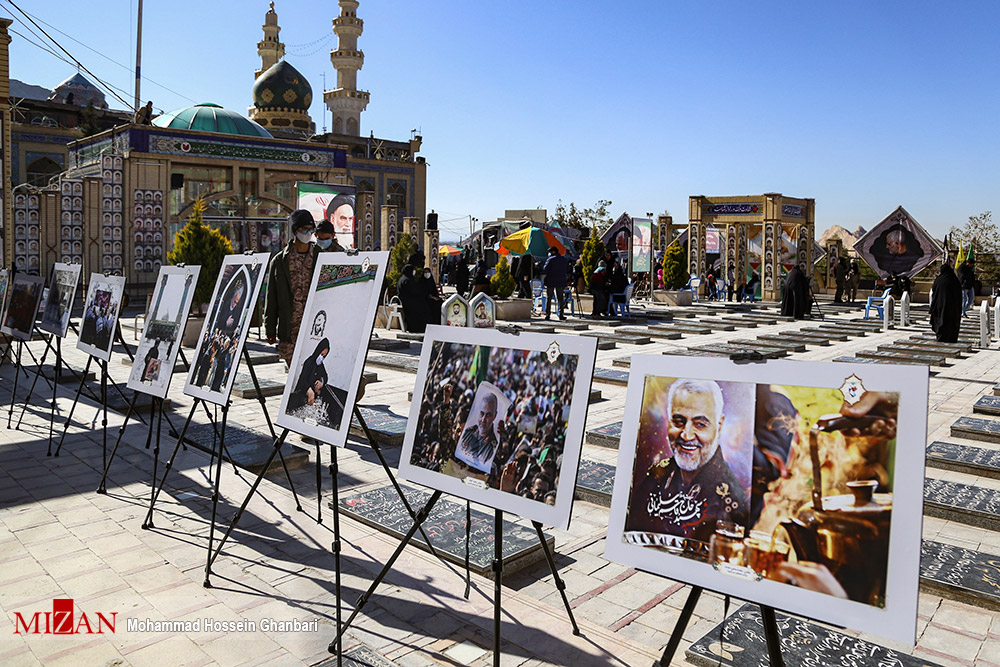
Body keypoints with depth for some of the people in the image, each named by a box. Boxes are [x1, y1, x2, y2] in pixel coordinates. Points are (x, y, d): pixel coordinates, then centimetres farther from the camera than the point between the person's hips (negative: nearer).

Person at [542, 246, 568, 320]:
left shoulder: (550, 259, -8)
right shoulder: (564, 259, 8)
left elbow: (544, 270, -11)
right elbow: (568, 271, 14)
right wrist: (566, 278, 24)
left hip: (550, 281, -3)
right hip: (561, 282, 4)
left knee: (549, 298, 3)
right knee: (560, 298, 9)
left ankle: (547, 314, 0)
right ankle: (561, 314, 5)